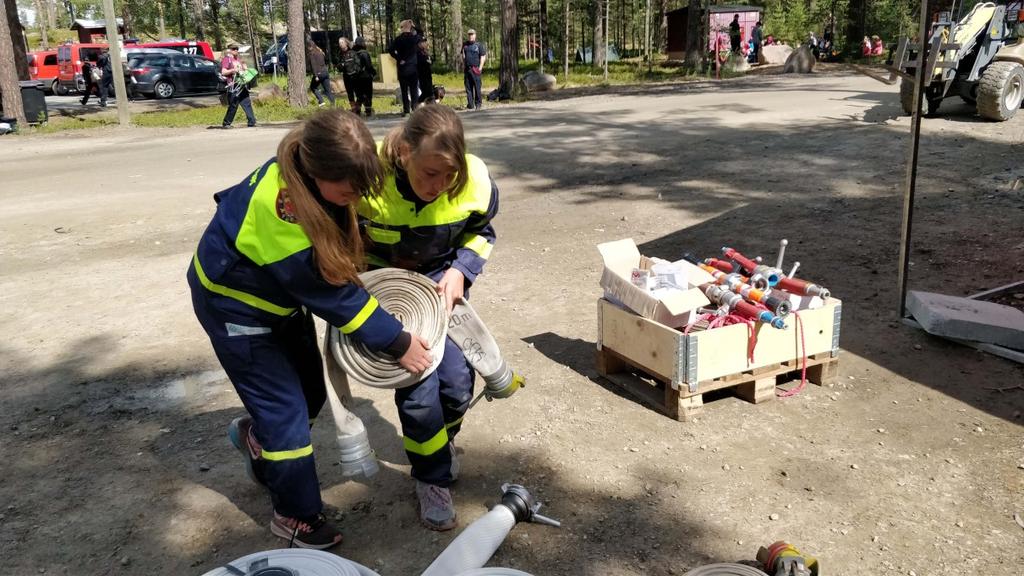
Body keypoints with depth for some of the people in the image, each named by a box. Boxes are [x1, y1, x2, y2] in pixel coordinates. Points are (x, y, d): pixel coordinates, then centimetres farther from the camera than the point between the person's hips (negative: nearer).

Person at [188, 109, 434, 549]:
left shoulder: (308, 171, -17)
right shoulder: (283, 210, -40)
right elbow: (333, 296, -30)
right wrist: (397, 343, -22)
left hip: (279, 293, 8)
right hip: (235, 304, -7)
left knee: (311, 393, 14)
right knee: (286, 411, -3)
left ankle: (255, 434, 43)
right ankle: (297, 517, 16)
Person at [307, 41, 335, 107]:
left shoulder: (312, 53, -6)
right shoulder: (320, 52, 17)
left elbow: (313, 65, -14)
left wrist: (316, 75, -18)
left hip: (319, 73, -6)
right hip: (325, 72, 6)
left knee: (313, 87, 13)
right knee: (328, 90, 6)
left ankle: (321, 101, -1)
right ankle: (333, 103, -2)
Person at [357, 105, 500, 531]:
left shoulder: (475, 181, -23)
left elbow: (480, 233, 0)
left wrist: (459, 271, -16)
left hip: (441, 281, 3)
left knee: (457, 380, -4)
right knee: (418, 388, -12)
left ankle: (441, 441, 34)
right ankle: (433, 476, 17)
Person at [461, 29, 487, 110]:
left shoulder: (479, 45, 1)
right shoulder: (465, 45, 13)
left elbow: (483, 57, -1)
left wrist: (480, 68, -8)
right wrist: (463, 66, 12)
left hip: (476, 69, -4)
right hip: (467, 69, 4)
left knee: (477, 87, -4)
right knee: (468, 88, 4)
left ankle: (478, 104, 4)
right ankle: (470, 105, 8)